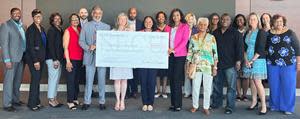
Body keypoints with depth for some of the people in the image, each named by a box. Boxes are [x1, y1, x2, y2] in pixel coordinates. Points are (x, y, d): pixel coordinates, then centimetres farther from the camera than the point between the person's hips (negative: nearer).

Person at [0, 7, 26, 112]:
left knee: (18, 80, 13)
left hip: (21, 57, 7)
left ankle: (15, 99, 25)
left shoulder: (22, 26, 14)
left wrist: (26, 56, 8)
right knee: (9, 80, -1)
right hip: (12, 58, -7)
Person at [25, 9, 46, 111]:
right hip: (33, 58, -7)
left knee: (37, 79, 12)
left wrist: (42, 58, 9)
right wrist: (35, 61, -17)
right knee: (35, 79, -4)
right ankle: (32, 103, 6)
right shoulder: (31, 29, -10)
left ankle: (36, 101, 20)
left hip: (41, 58, 7)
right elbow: (30, 46, -15)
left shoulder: (42, 28, 13)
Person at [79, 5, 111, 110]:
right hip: (90, 56, 0)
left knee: (102, 80, 6)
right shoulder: (86, 26, 6)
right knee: (89, 80, 5)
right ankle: (87, 101, 16)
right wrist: (88, 48, -12)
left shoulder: (107, 27, 7)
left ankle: (102, 102, 17)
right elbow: (81, 41, 5)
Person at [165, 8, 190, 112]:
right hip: (170, 55, 5)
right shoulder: (168, 28, 13)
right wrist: (167, 50, -7)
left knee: (177, 80, -6)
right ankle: (173, 103, 14)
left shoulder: (185, 27, 1)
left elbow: (184, 41, -8)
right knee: (171, 79, 6)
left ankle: (178, 104, 1)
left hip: (180, 55, -5)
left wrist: (175, 50, -15)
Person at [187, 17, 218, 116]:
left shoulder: (211, 38, 1)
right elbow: (190, 52, 8)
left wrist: (215, 67, -3)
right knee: (195, 87, 5)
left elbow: (215, 53, 1)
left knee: (207, 88, 4)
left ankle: (206, 107, 17)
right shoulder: (193, 38, 6)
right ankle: (195, 106, 21)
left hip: (208, 66, -1)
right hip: (196, 66, 1)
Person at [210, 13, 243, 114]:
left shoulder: (235, 33, -1)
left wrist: (238, 60, -12)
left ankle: (230, 107, 4)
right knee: (217, 85, 13)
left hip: (230, 64, -4)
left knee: (231, 86, -3)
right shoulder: (215, 33, 12)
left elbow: (239, 47, -5)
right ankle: (216, 103, 27)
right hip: (217, 63, 5)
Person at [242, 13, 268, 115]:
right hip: (248, 61, 5)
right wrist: (246, 60, -4)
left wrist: (252, 60, -13)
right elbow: (244, 48, 9)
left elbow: (260, 49, -11)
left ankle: (264, 105, -3)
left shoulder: (261, 32, -5)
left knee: (257, 82, -10)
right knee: (252, 81, 9)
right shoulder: (247, 33, 12)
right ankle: (254, 102, 21)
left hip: (258, 60, -5)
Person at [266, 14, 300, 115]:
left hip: (288, 64, -1)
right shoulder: (268, 34, 5)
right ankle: (274, 105, 22)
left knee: (288, 85, 2)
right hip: (272, 64, 2)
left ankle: (288, 107, 13)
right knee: (274, 86, 9)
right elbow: (264, 47, 7)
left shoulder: (290, 33, 1)